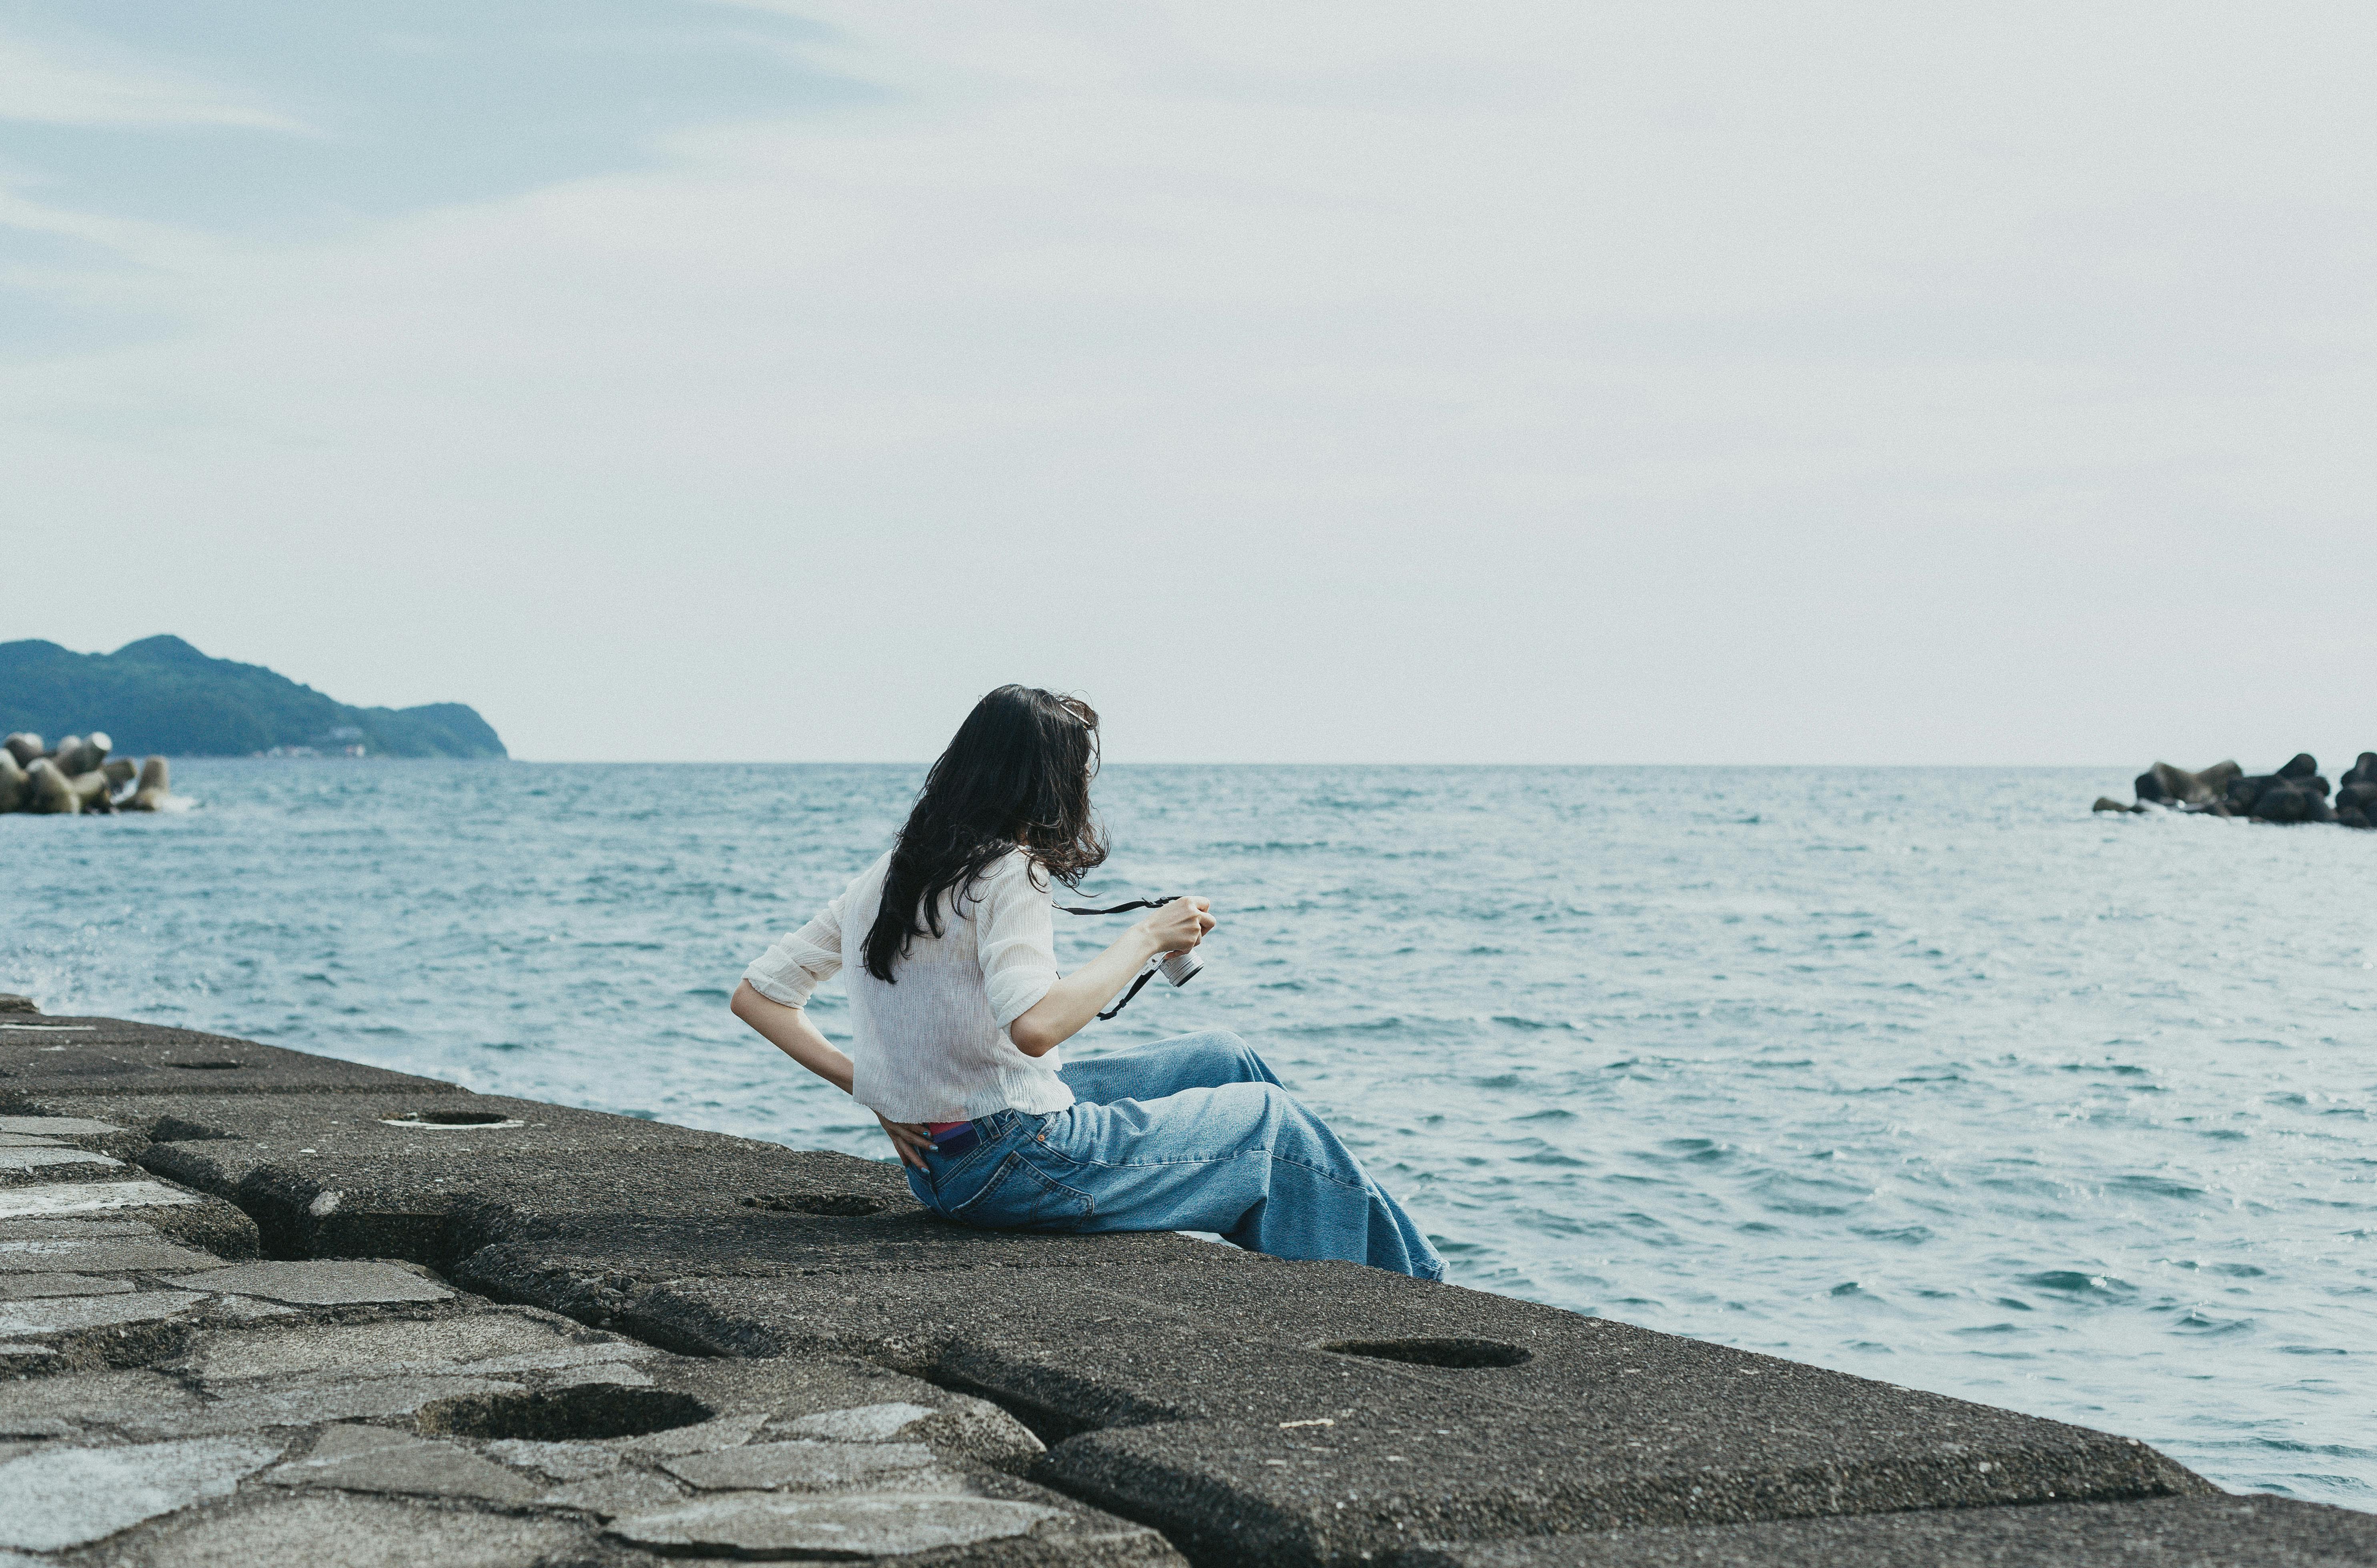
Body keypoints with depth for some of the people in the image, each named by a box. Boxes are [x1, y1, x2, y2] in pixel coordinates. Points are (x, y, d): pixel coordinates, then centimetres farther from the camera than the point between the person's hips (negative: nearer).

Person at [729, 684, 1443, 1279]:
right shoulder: (1006, 875, -17)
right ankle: (1410, 1281, 26)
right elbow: (1036, 1024, -34)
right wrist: (1146, 938, -20)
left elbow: (756, 995, 7)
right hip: (1014, 1164, -9)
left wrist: (876, 1089, 1)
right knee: (1269, 1121, 10)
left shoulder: (885, 878, 7)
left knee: (1225, 1059, 21)